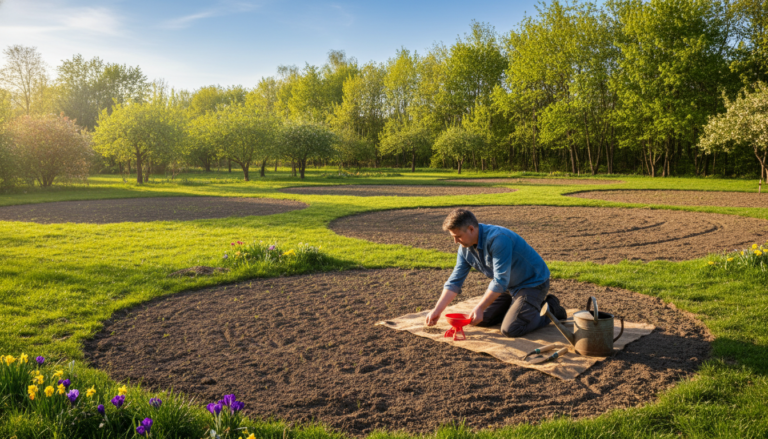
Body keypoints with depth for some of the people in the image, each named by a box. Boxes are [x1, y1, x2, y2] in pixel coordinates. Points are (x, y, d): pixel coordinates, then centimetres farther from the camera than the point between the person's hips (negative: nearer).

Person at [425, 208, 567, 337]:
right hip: (510, 287, 8)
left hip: (533, 282, -8)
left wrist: (479, 308, -30)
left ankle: (550, 309, 3)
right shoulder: (465, 248, -5)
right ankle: (518, 306, 22)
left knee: (510, 329, -21)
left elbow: (500, 281, -31)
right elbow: (454, 282, -1)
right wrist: (437, 311, -8)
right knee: (480, 320, 4)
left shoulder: (498, 239, -31)